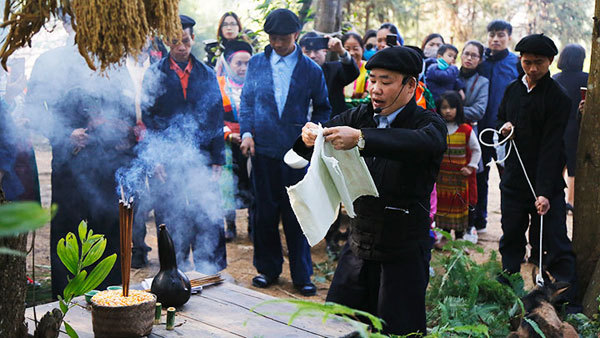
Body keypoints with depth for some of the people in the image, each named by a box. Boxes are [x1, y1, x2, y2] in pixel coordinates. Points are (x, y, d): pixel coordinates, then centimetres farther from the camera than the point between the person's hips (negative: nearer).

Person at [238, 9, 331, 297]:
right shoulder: (256, 63, 8)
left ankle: (301, 275, 14)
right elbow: (247, 100, 14)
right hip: (263, 150, 2)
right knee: (265, 212, 8)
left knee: (296, 214, 2)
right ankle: (268, 268, 24)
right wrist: (247, 132, 1)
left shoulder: (311, 70, 2)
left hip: (296, 152, -2)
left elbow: (322, 108, 12)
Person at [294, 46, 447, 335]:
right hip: (358, 245, 5)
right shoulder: (360, 116, 7)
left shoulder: (429, 123, -10)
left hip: (404, 253, -5)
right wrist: (309, 137, -26)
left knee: (398, 330, 3)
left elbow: (423, 142, -34)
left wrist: (361, 139, -45)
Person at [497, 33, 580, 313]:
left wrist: (545, 192, -24)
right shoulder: (513, 90, 9)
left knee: (555, 245, -7)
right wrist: (503, 127, -1)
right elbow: (499, 118, 26)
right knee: (511, 239, 15)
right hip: (513, 179, 6)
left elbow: (551, 148, -17)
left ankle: (571, 305, 0)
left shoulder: (558, 98, -11)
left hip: (546, 184, -6)